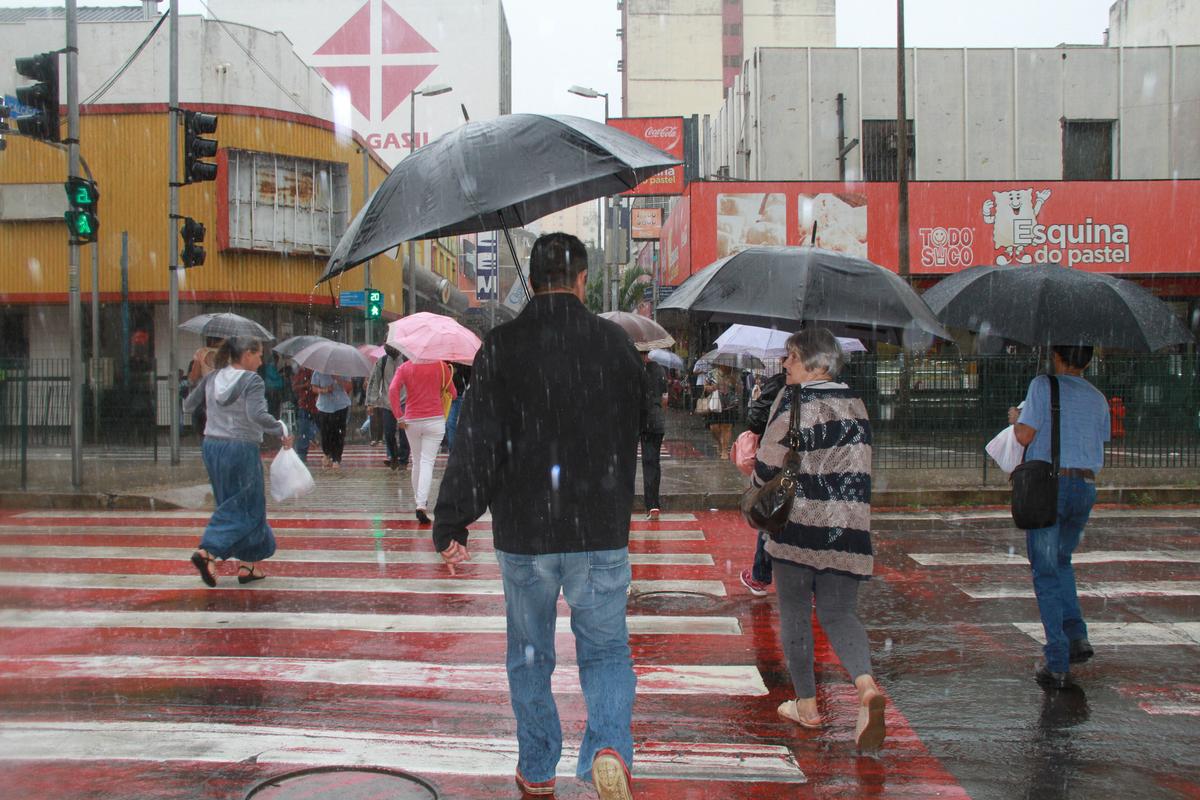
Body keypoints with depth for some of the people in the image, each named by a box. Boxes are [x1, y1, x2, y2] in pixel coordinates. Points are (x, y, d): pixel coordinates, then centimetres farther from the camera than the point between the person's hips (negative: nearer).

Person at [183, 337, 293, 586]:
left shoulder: (212, 377, 7)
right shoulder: (252, 380, -12)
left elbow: (188, 405, 15)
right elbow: (257, 415, -25)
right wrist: (282, 430, -13)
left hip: (211, 446, 7)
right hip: (241, 449, -7)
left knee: (232, 504, 16)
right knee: (246, 508, 3)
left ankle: (247, 565, 18)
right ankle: (207, 552, -11)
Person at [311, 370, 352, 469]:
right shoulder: (318, 372, 2)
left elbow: (348, 387, -4)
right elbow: (314, 387, 5)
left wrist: (338, 379, -19)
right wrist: (324, 390, -14)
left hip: (341, 405, -1)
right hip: (324, 407, 1)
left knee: (339, 434, -4)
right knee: (325, 434, 2)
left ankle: (336, 460, 3)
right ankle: (328, 454, 28)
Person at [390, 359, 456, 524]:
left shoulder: (404, 367, 3)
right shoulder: (441, 366, 0)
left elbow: (392, 390, -11)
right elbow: (452, 393, 5)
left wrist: (398, 415, -8)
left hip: (412, 421, 2)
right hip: (435, 420, -2)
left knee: (416, 462, 16)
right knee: (427, 462, -6)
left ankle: (419, 500, 25)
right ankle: (421, 504, -19)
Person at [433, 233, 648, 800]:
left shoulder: (501, 347, -6)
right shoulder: (616, 344, 0)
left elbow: (476, 444, -11)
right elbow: (640, 430, 11)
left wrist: (451, 526, -6)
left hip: (524, 533, 0)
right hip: (601, 531, 0)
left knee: (530, 655, 16)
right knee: (605, 649, 11)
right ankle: (609, 746, -13)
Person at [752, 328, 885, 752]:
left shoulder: (794, 400, -8)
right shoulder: (855, 404, 11)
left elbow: (768, 467, -7)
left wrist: (756, 482, 13)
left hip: (797, 526, -5)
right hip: (847, 529, 5)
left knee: (795, 615, 10)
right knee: (839, 613, 9)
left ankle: (806, 705, 17)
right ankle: (866, 684, -16)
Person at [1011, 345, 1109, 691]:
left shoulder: (1043, 385, -4)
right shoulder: (1098, 399, 12)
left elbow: (1025, 436, -11)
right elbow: (1100, 443, 15)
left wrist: (1015, 418, 11)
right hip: (1085, 487, 5)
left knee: (1046, 573, 0)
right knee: (1061, 562, 24)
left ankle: (1058, 662, -4)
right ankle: (1077, 636, 12)